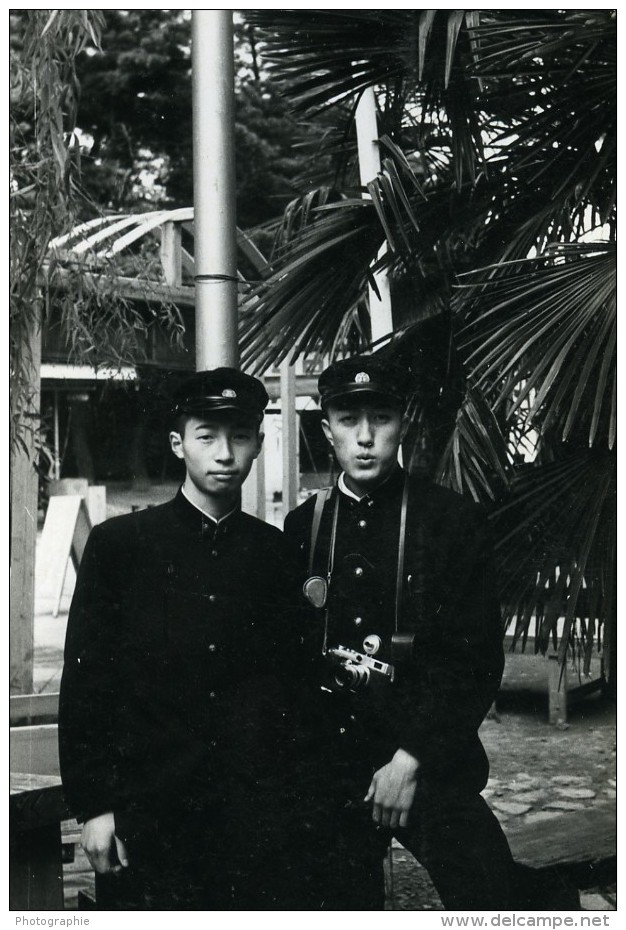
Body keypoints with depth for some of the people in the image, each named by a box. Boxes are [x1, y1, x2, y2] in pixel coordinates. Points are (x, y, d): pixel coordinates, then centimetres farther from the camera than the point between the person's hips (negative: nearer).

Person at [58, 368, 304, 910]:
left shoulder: (274, 553, 6)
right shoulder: (118, 543, -1)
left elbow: (283, 682, 10)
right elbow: (85, 682, -2)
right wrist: (93, 805, -6)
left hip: (251, 814, 2)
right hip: (144, 814, -2)